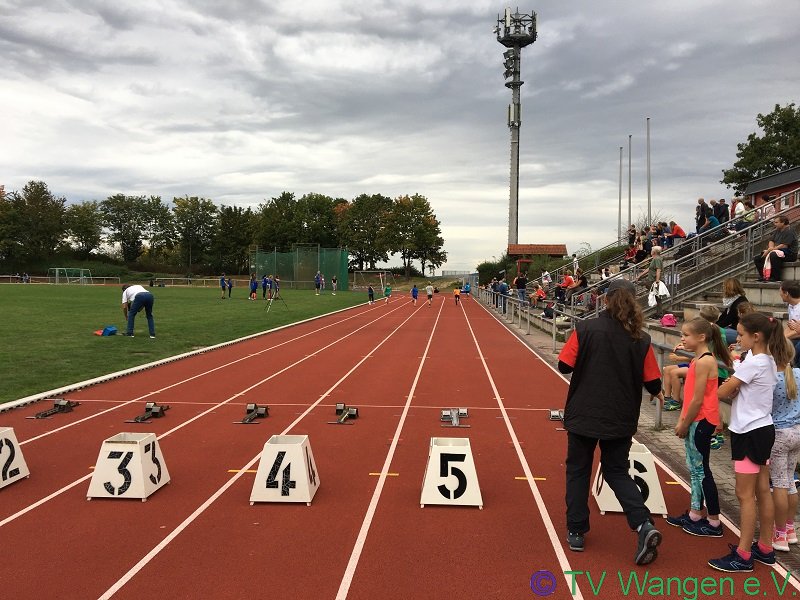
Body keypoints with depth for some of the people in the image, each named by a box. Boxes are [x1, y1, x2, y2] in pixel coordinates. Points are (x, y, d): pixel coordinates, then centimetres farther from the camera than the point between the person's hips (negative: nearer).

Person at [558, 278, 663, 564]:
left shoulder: (585, 329, -13)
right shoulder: (641, 339, -5)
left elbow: (564, 365, -9)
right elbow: (653, 385, -2)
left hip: (583, 415, -2)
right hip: (620, 420, 2)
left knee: (578, 471, 15)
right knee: (618, 472, 19)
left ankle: (576, 532, 21)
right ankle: (644, 525, 2)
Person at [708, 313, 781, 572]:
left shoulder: (753, 363, -20)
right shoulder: (768, 361, 9)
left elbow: (721, 392, -15)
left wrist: (729, 392, 6)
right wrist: (733, 391, -5)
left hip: (750, 433, -9)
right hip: (763, 429, 9)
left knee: (745, 494, -3)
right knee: (762, 491, 15)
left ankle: (743, 556, 4)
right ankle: (765, 548, 25)